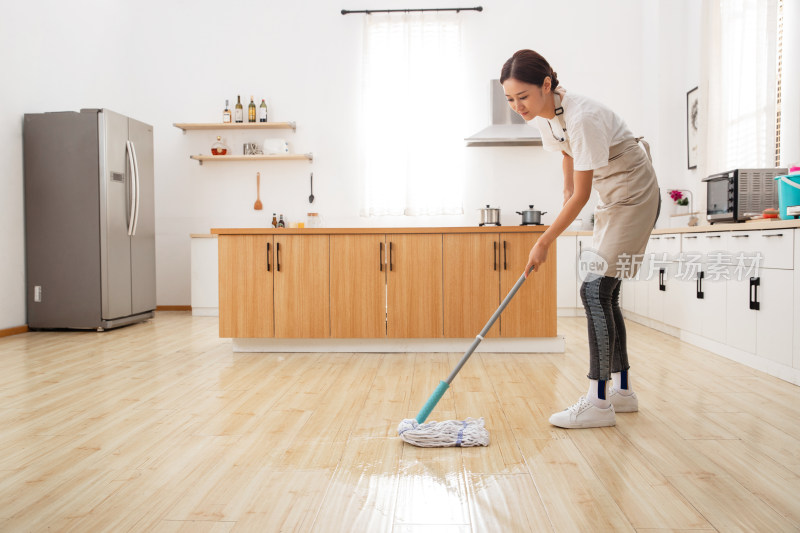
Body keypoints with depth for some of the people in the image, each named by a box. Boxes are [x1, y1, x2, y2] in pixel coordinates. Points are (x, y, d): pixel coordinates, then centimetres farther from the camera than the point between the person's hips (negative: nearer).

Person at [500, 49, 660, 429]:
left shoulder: (582, 117, -29)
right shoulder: (544, 114, -2)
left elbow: (581, 196, -25)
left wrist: (543, 243, -19)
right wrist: (566, 195, 20)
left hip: (634, 197, -9)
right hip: (611, 200, 9)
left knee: (595, 289, -15)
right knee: (604, 292, 7)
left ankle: (598, 401, -10)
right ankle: (622, 390, 18)